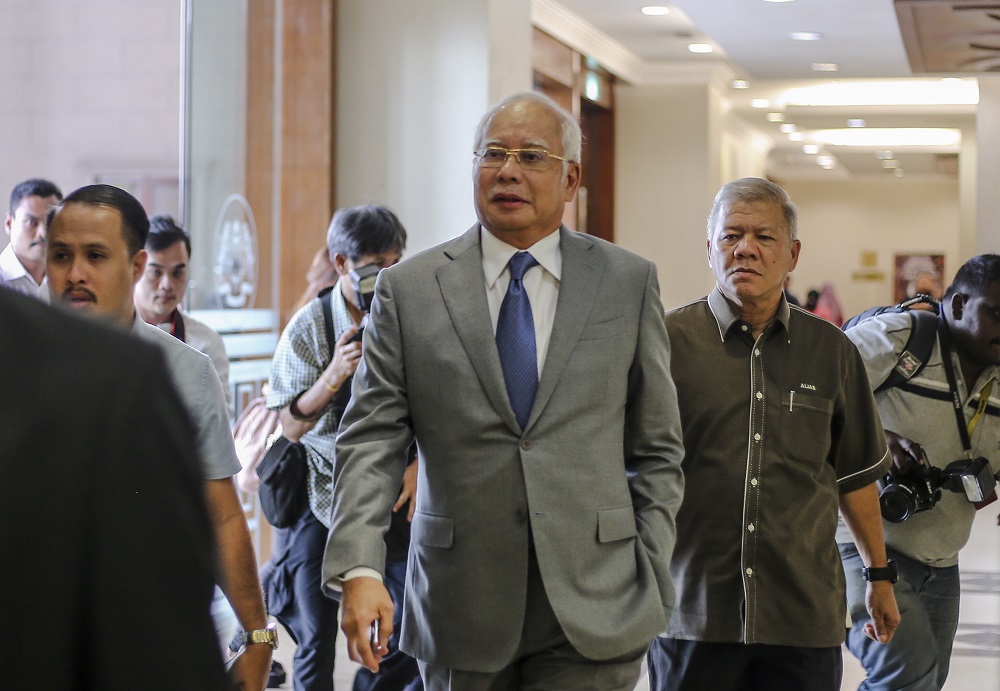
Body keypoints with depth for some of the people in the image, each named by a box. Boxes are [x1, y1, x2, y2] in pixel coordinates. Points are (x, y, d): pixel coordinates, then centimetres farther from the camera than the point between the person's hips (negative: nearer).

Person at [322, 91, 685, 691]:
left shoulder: (629, 282, 5)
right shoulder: (409, 290, 3)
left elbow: (656, 449, 8)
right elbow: (371, 440, -2)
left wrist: (651, 582, 1)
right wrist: (359, 569, -15)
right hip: (461, 614, 1)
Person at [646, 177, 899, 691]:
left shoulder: (832, 352, 7)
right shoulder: (668, 340, -2)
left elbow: (854, 476, 16)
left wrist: (879, 575, 20)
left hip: (804, 616, 2)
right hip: (691, 610, -2)